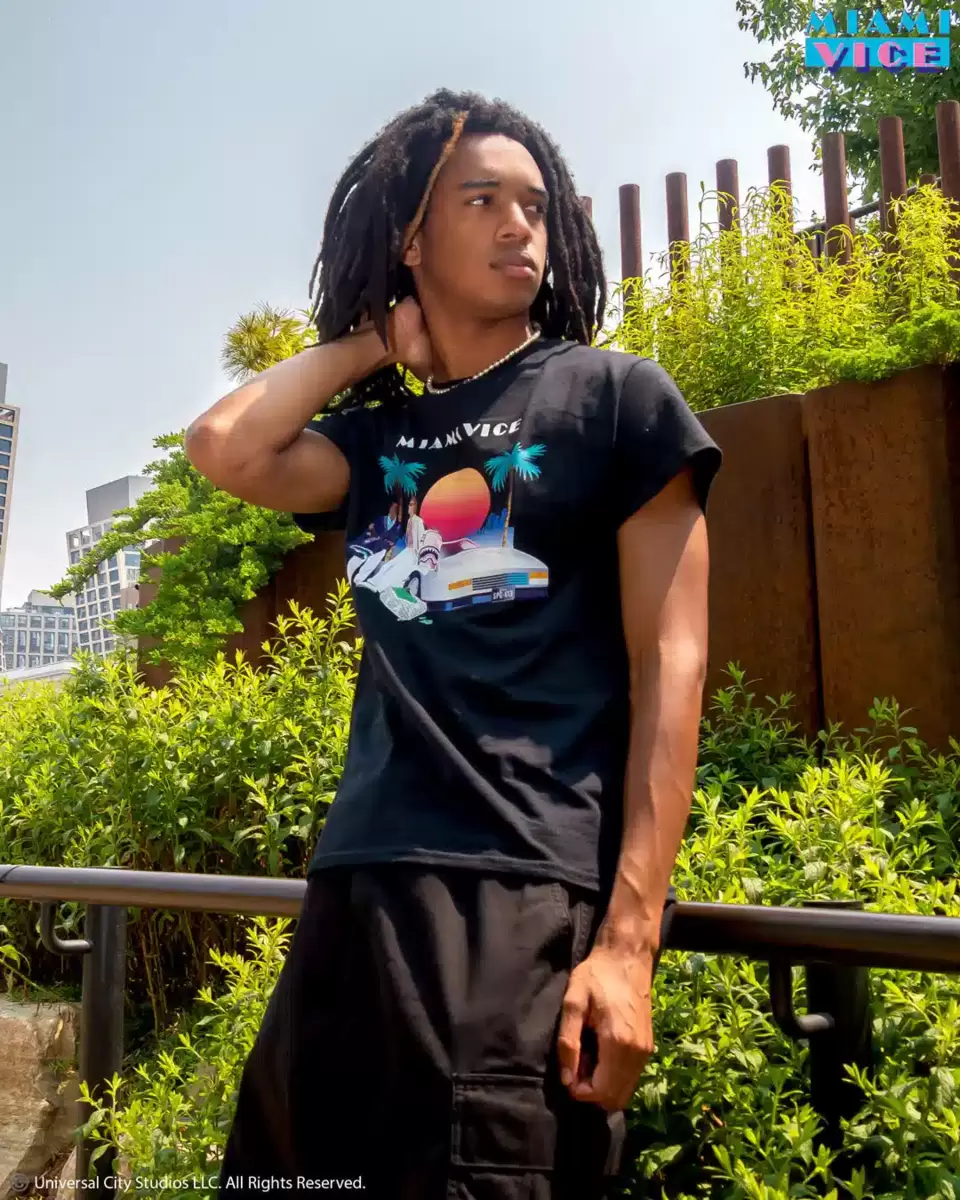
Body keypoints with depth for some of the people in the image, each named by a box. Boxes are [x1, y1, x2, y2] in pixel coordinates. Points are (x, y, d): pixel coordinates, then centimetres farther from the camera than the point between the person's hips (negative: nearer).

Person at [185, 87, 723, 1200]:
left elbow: (669, 666, -4)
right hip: (358, 885, 5)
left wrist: (630, 933, -12)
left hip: (528, 894, -4)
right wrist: (375, 343, 10)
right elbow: (223, 447, -3)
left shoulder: (615, 395, 4)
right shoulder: (376, 439, 16)